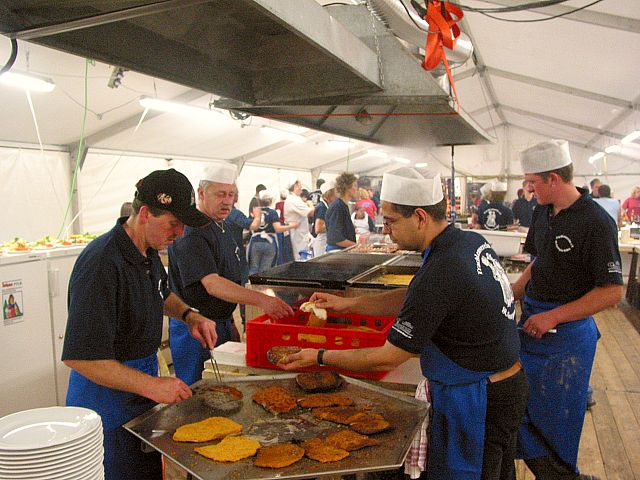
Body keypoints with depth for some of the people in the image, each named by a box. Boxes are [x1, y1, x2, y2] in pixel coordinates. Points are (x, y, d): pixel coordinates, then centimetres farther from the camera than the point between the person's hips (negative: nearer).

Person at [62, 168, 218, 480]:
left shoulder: (148, 250, 0)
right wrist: (152, 385, -27)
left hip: (142, 387, 8)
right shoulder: (103, 264, -28)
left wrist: (188, 315, 1)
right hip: (107, 399, -8)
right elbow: (79, 356, -29)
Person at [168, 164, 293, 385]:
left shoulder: (222, 226, 10)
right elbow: (212, 285, -31)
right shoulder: (192, 233, -21)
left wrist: (229, 322, 18)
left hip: (222, 323, 9)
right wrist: (261, 300, -41)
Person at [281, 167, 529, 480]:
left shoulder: (439, 275, -31)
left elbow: (387, 359, -21)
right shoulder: (471, 241, -2)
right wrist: (347, 304, 6)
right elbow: (411, 299, 10)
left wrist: (320, 357, -9)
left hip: (477, 404, -9)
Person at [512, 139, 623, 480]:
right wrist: (512, 294, 6)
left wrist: (553, 317, -21)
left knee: (556, 417, 9)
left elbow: (612, 292, -19)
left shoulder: (596, 222, -19)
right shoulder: (543, 212, 4)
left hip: (567, 334, -7)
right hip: (532, 323, 8)